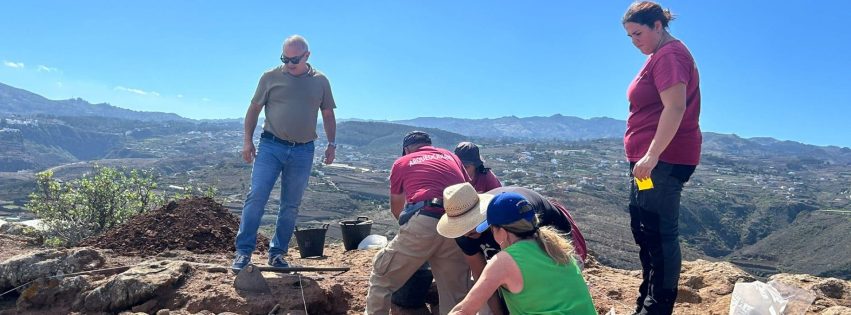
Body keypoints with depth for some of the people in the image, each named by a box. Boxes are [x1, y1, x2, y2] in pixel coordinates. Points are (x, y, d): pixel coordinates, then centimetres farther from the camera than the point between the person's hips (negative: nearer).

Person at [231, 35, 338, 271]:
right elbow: (254, 109, 7)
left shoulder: (320, 81, 6)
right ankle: (243, 251, -2)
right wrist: (248, 141, 1)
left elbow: (328, 115, 13)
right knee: (256, 197, -10)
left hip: (303, 152, 2)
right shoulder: (271, 77, 1)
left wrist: (331, 144, 6)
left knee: (291, 206, 7)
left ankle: (277, 253, 18)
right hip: (271, 146, -2)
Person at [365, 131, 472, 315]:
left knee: (381, 277, 15)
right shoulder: (451, 157, 29)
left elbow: (396, 209, 33)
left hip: (422, 223, -3)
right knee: (456, 294, 15)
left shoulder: (402, 162, 23)